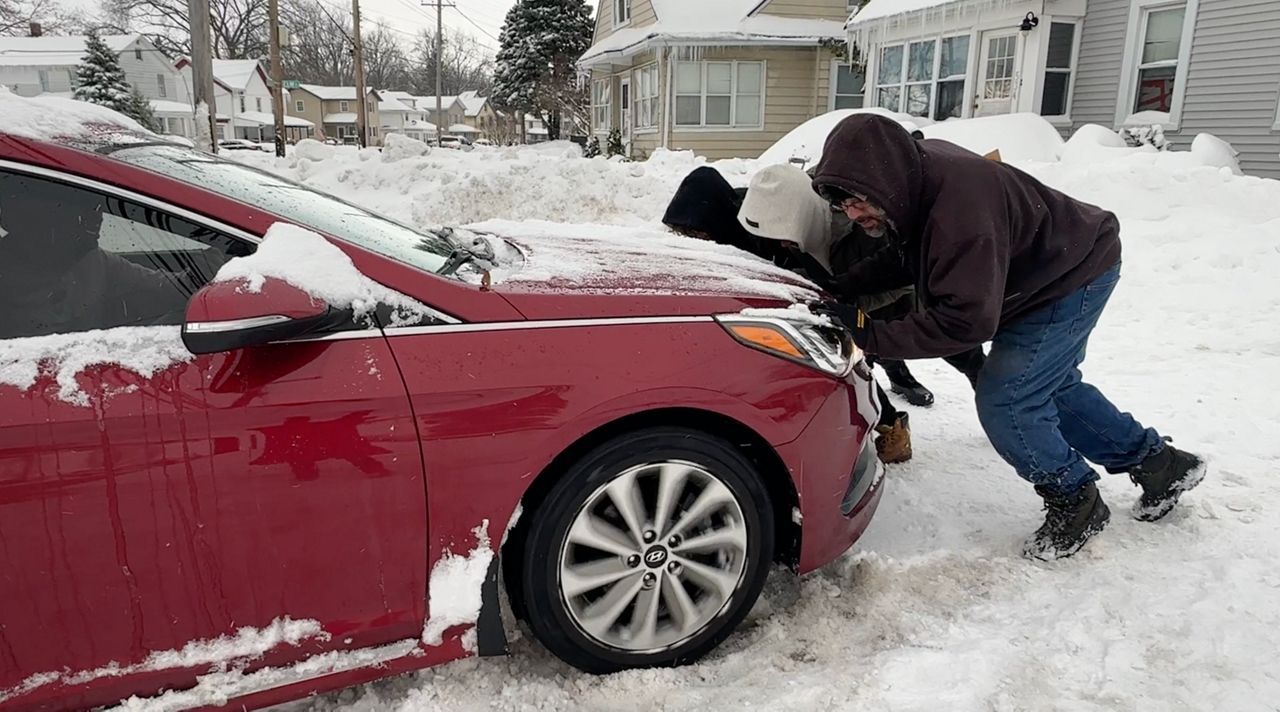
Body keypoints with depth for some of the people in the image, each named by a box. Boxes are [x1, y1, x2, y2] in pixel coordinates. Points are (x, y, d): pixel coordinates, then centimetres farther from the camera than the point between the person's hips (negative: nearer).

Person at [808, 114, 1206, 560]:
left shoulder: (959, 206, -42)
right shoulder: (916, 167, -14)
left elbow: (967, 320, -42)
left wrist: (869, 334, -42)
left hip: (1078, 274, -9)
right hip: (1051, 272, 10)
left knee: (1003, 402, -13)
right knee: (1052, 387, 21)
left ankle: (1075, 502, 10)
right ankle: (1157, 464, 37)